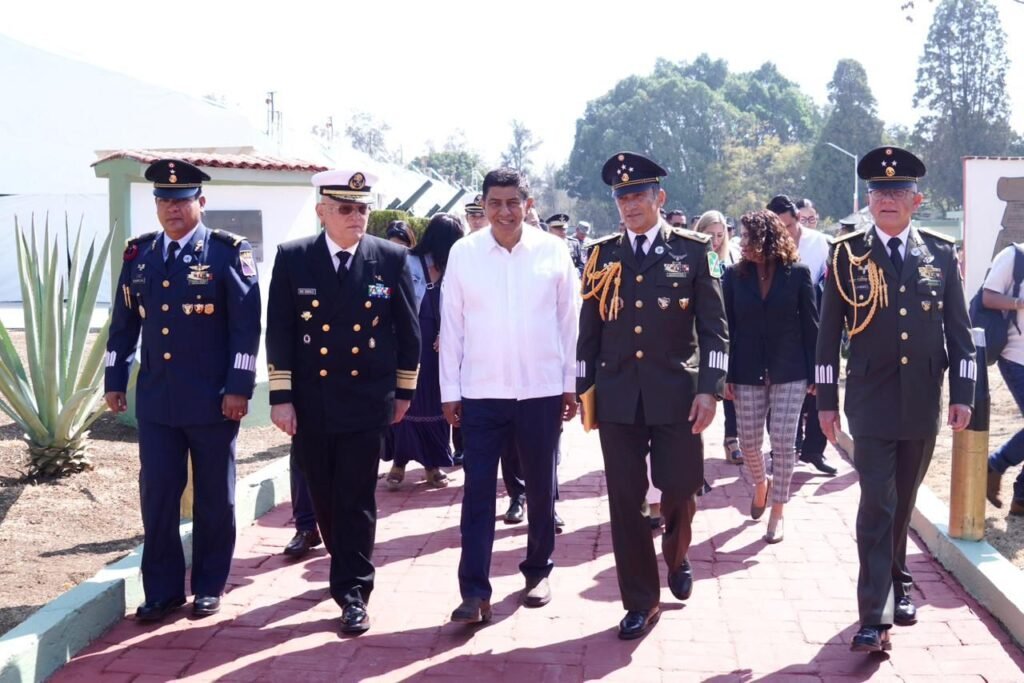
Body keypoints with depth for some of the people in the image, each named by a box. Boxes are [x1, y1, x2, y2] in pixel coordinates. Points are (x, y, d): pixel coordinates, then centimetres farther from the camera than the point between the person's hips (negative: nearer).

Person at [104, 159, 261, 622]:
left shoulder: (229, 252, -6)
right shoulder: (138, 254, 8)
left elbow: (246, 325, -9)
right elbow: (123, 323, 14)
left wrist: (239, 388, -13)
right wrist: (114, 380, 11)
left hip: (212, 400, -4)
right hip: (155, 400, 4)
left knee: (214, 497, 7)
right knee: (156, 496, 5)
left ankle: (209, 587, 21)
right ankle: (162, 589, 17)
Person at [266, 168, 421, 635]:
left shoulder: (391, 258, -2)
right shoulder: (292, 258, -2)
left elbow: (407, 329, 5)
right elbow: (279, 333, -2)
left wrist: (404, 391, 7)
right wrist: (280, 397, -5)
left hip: (366, 401, -1)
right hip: (310, 403, 2)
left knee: (357, 501, -1)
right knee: (323, 497, 13)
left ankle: (353, 593, 7)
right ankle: (351, 567, 36)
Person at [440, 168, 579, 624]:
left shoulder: (553, 252, -1)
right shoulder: (463, 253, -1)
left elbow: (569, 321, 3)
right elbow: (451, 325, 2)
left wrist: (571, 384, 3)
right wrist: (450, 390, 1)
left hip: (542, 390, 1)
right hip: (480, 393, -1)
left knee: (541, 488, 13)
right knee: (477, 492, -2)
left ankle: (538, 571, 30)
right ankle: (474, 591, 2)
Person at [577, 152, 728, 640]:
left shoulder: (693, 250, 1)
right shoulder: (603, 254, 7)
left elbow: (714, 326, -1)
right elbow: (589, 329, 10)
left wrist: (709, 389, -9)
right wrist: (583, 391, 6)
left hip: (676, 393, -1)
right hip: (617, 396, 2)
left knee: (680, 488, 5)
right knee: (626, 500, 3)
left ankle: (676, 557, 38)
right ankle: (641, 602, 15)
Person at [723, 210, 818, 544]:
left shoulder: (797, 274, -3)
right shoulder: (735, 276, 2)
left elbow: (810, 325, -1)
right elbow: (727, 328, 2)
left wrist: (814, 372, -3)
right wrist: (726, 375, -2)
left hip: (789, 371, -2)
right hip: (748, 372, 2)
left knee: (783, 442, -2)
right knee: (749, 441, 7)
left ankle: (777, 511, 11)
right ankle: (760, 484, 38)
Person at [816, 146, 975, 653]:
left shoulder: (941, 254, 4)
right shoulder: (847, 254, -1)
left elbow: (959, 328, 6)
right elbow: (828, 332, 1)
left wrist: (963, 393, 1)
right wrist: (826, 400, -1)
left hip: (923, 403, 2)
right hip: (872, 402, -2)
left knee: (902, 503, 15)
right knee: (876, 506, -8)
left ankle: (897, 583, 34)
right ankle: (875, 618, -8)